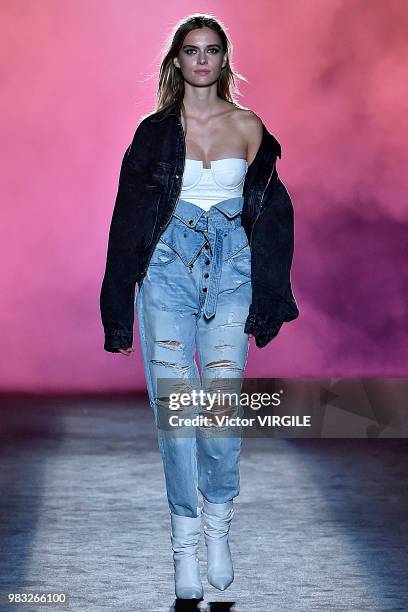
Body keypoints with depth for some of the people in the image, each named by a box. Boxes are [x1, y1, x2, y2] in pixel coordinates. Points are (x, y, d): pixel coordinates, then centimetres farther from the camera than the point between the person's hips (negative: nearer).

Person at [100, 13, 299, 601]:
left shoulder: (248, 126, 9)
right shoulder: (155, 130, 7)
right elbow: (128, 215, 8)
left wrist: (269, 297, 5)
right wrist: (119, 307, 4)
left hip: (231, 269, 0)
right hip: (168, 266, 0)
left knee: (222, 405, -10)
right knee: (174, 407, -5)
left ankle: (218, 529, 11)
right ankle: (186, 543, 6)